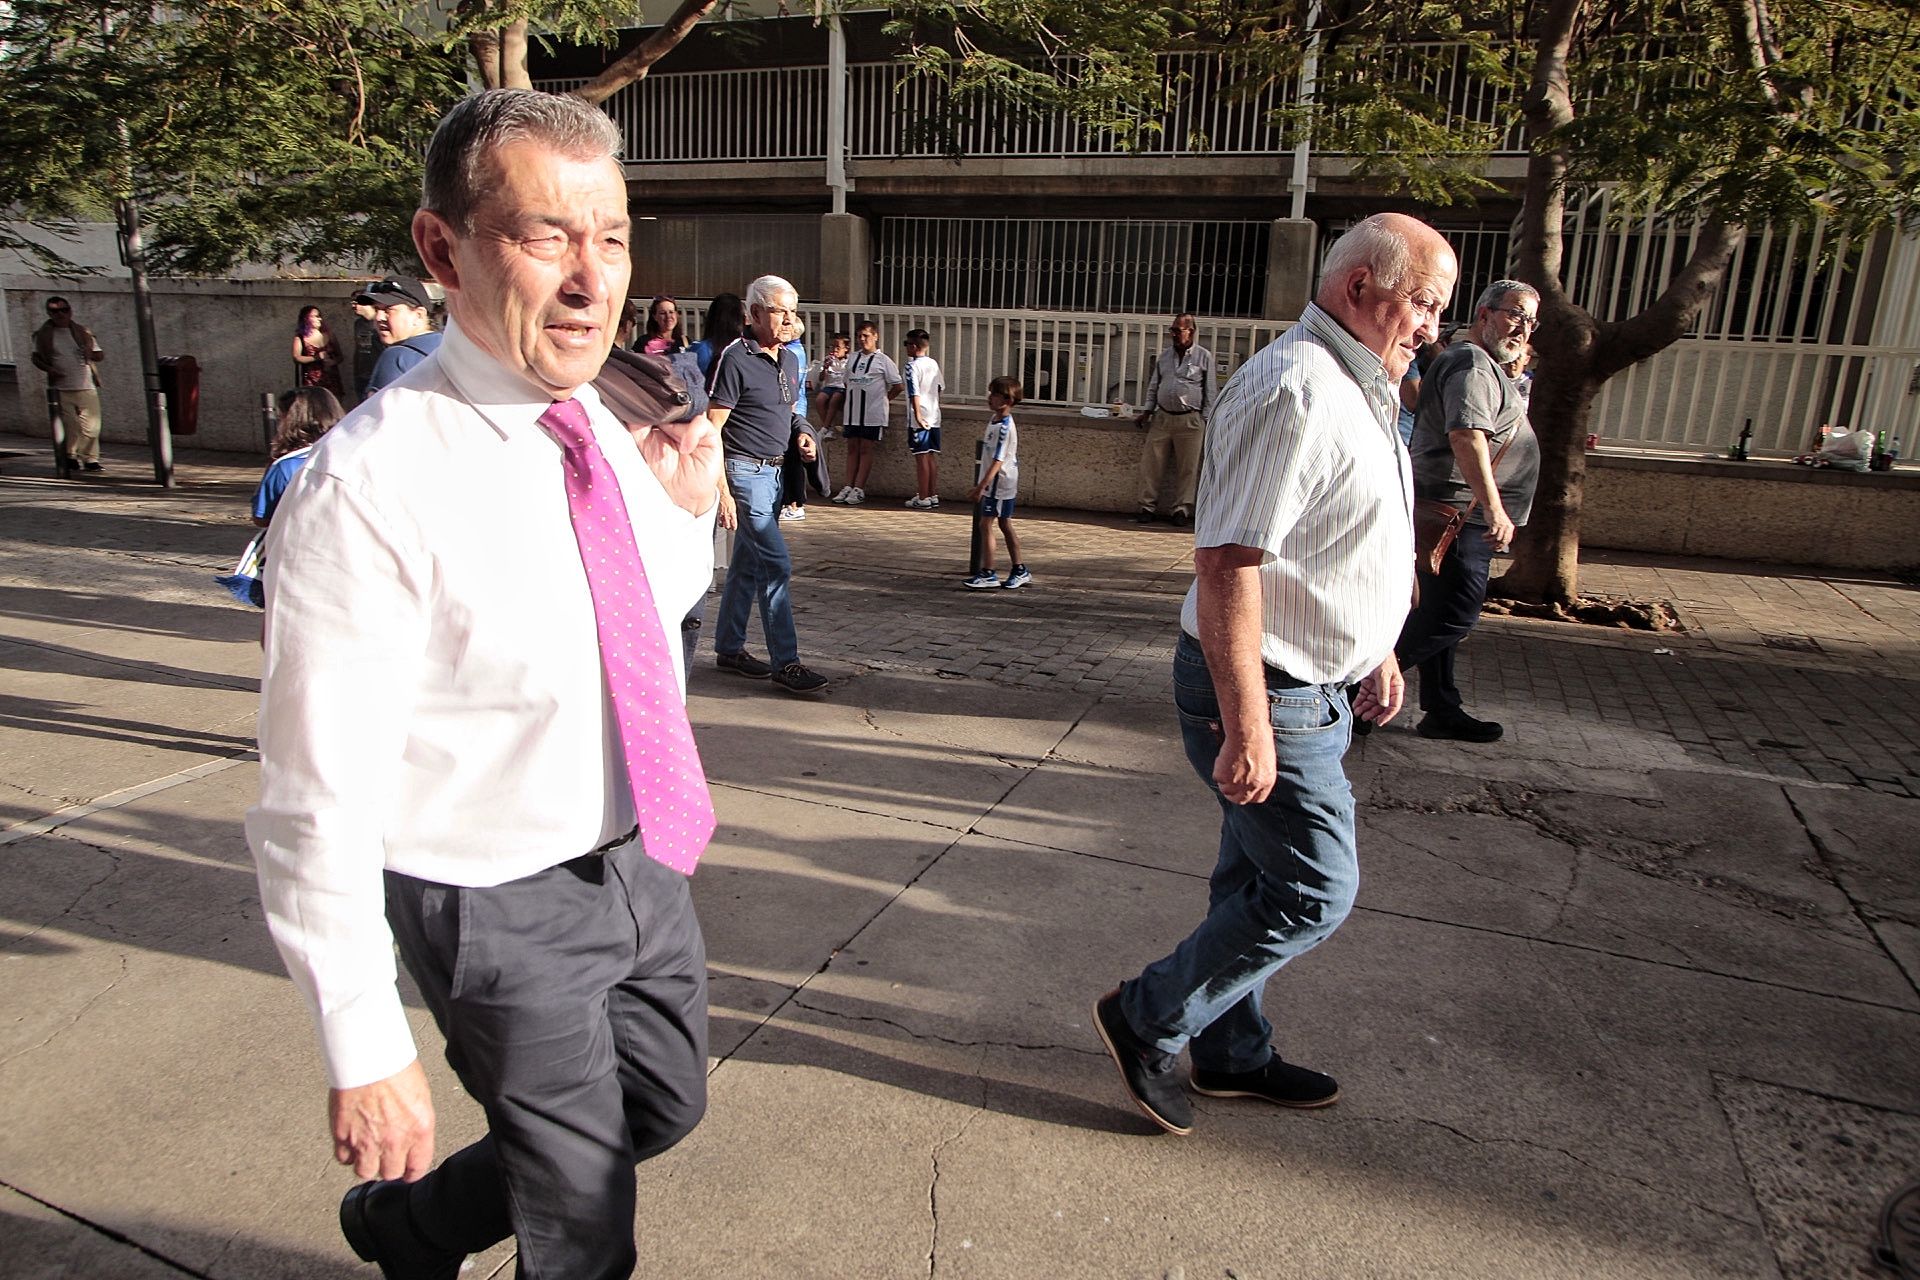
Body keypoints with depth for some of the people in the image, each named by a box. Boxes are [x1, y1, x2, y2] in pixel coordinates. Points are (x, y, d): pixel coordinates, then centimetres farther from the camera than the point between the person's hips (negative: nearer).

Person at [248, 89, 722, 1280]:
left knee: (666, 1106, 28)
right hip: (508, 911, -7)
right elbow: (317, 810, -22)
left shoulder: (604, 428, -3)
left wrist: (688, 510, -6)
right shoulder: (368, 488, -26)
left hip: (644, 858, 7)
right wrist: (365, 1050, -18)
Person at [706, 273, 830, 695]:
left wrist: (801, 431, 4)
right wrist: (721, 490, -20)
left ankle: (729, 648, 24)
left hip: (775, 471, 8)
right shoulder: (735, 359, -13)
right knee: (777, 564, -10)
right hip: (745, 471, -8)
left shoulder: (790, 360, 12)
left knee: (748, 563, 13)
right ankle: (785, 662, -5)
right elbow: (711, 429, -15)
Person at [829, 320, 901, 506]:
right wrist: (843, 410, 14)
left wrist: (885, 399, 3)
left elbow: (898, 384, -1)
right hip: (852, 411, 5)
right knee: (852, 448, 7)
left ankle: (859, 489, -1)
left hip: (872, 413, -5)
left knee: (866, 449, -1)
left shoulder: (883, 360, -3)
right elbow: (848, 383, 18)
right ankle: (848, 487, 10)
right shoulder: (852, 358, 12)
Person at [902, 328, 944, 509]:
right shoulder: (933, 364, 11)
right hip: (934, 418, 7)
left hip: (920, 419, -7)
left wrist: (918, 416, -21)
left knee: (921, 457, -3)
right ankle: (934, 496, 15)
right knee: (932, 456, 11)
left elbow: (915, 393, -19)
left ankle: (923, 498, 1)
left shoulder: (912, 366, -12)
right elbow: (941, 387, 19)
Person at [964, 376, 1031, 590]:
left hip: (999, 483, -10)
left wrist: (982, 486, -25)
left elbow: (998, 460, -24)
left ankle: (987, 573, -3)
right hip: (1001, 483, 10)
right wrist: (983, 485, 22)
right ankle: (1019, 570, 23)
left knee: (986, 524, -8)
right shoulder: (995, 420, 10)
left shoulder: (1004, 427, -21)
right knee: (1005, 525, 14)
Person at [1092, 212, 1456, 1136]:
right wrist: (1246, 728, -29)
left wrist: (1375, 648, 27)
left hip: (1310, 687, 10)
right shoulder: (1295, 391, -22)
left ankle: (1233, 1055, 34)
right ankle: (1147, 1020, 13)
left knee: (1258, 881, 18)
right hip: (1265, 694, -10)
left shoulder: (1351, 389, 13)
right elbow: (1227, 560, -29)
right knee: (1315, 892, -2)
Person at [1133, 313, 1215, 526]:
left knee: (1187, 468, 1)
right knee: (1151, 463, -1)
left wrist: (1205, 420, -2)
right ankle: (1148, 506, 6)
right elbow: (1153, 386, 20)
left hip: (1189, 421, -3)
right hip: (1162, 417, 3)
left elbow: (1209, 392, 3)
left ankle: (1181, 509, 9)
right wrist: (1148, 410, 9)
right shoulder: (1165, 356, 13)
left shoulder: (1204, 357, 2)